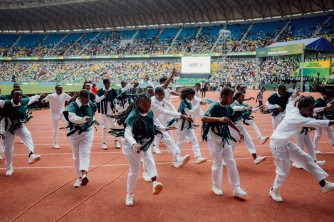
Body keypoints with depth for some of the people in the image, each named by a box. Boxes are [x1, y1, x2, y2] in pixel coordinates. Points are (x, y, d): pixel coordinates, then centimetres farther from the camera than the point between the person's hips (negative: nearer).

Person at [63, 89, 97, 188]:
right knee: (76, 155, 9)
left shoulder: (91, 105, -7)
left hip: (87, 132, 2)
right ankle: (79, 177, 20)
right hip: (74, 133, -1)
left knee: (85, 153, -14)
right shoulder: (73, 106, -23)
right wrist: (83, 119, -59)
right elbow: (71, 117, -43)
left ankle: (84, 175, -26)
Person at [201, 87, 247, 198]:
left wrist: (238, 131, 17)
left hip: (225, 138, 6)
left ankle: (236, 189, 12)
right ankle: (216, 186, 24)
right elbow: (203, 118, -31)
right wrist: (219, 119, -42)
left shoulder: (229, 108, 1)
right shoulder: (215, 106, -19)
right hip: (214, 138, -6)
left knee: (231, 162, 5)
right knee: (217, 163, 3)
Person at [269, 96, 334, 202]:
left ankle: (323, 184, 13)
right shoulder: (298, 119, -27)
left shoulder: (293, 110, -3)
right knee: (283, 171, -3)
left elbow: (290, 104, 22)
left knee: (307, 159, 8)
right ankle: (274, 191, 23)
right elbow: (317, 123, -34)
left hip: (286, 143, 10)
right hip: (278, 145, -10)